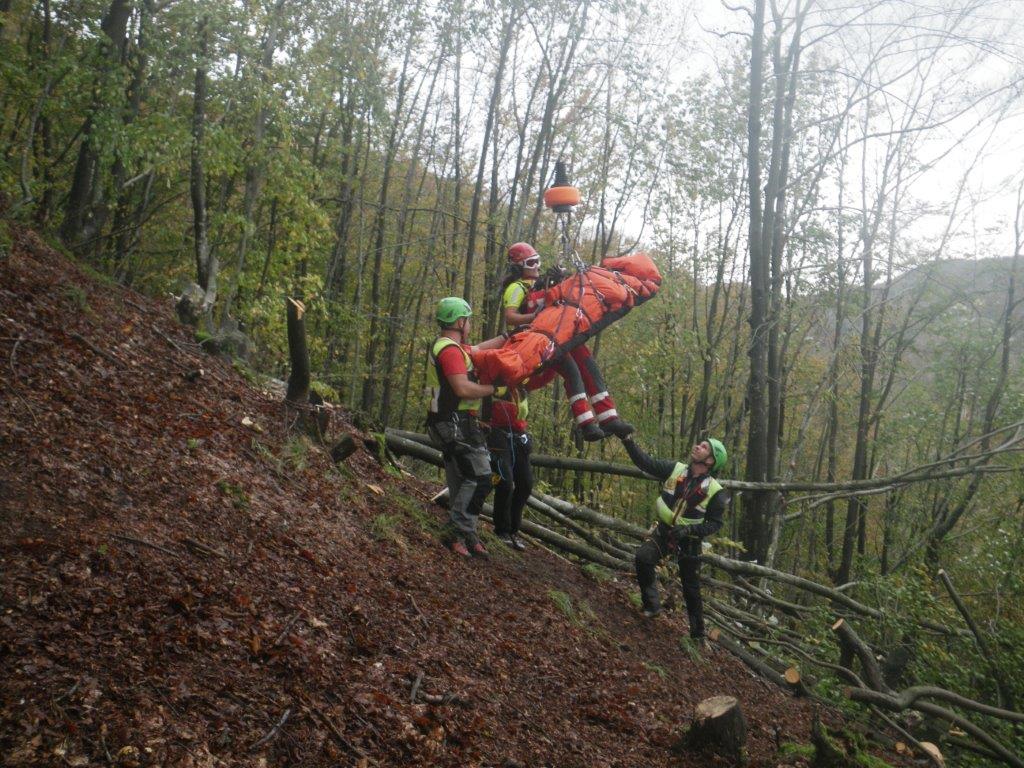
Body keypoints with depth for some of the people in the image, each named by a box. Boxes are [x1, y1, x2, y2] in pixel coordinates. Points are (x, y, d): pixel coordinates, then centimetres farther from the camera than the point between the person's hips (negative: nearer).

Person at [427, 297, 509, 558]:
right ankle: (460, 534, -9)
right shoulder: (451, 350, -16)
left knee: (461, 483, 13)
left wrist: (508, 336, 35)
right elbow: (463, 389, -26)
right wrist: (493, 389, -13)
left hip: (449, 425, 11)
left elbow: (479, 349, 31)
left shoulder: (444, 345, 17)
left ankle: (463, 536, 18)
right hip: (456, 424, -11)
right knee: (479, 479, -11)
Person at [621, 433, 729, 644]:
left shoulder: (715, 492, -15)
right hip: (664, 531, 2)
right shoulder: (675, 469, -8)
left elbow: (715, 523, -11)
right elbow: (645, 463, -10)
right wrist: (628, 441, -22)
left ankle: (698, 634, 29)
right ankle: (652, 605, -8)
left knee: (691, 591, 8)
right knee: (643, 558, -27)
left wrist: (688, 529, -25)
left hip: (689, 541, -2)